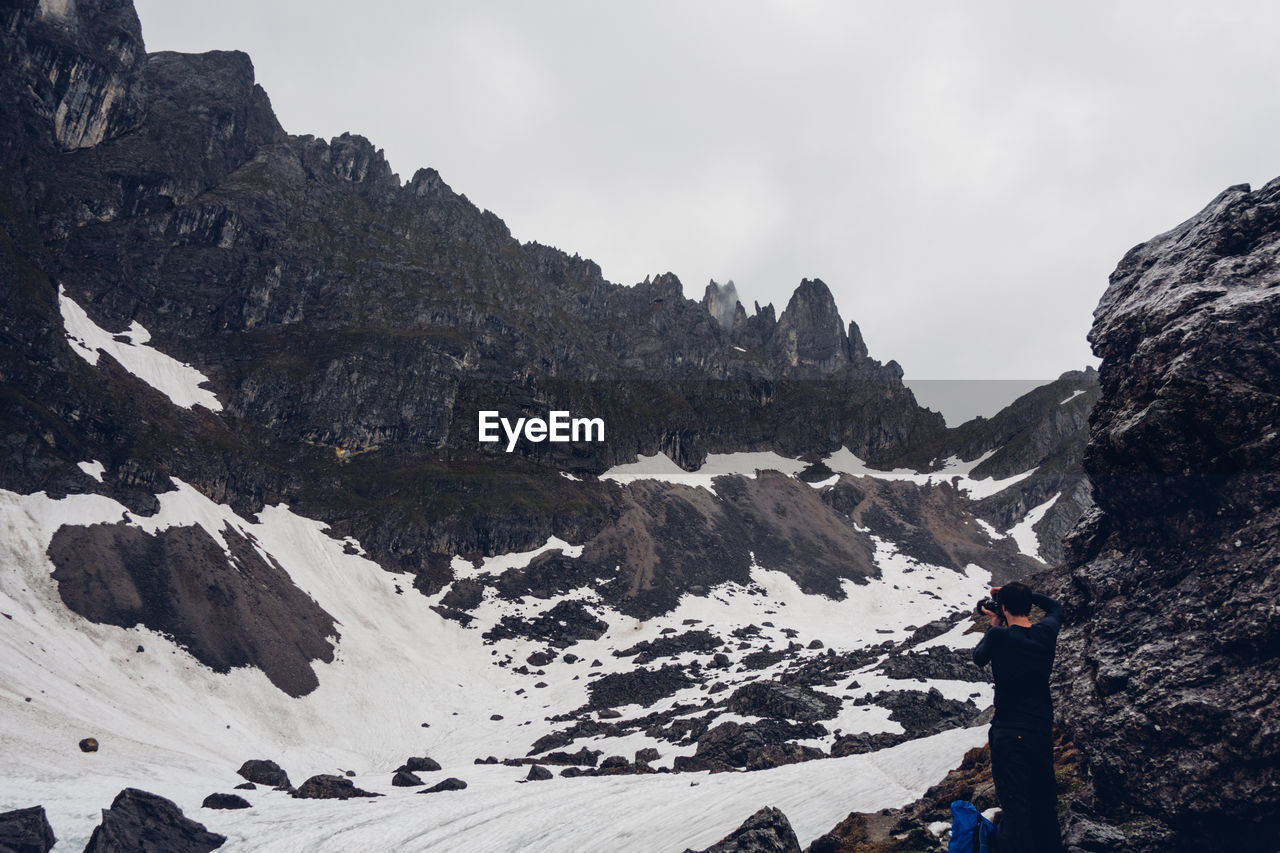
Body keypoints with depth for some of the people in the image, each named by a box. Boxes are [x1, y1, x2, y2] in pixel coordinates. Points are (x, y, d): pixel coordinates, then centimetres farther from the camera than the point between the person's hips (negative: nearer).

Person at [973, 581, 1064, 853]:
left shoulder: (999, 636, -16)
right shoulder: (1047, 632, -3)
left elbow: (978, 657, 5)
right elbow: (1055, 606, 20)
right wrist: (1021, 592, 16)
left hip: (1009, 733, -5)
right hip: (1043, 729, 5)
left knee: (1015, 804, -4)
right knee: (1044, 800, 18)